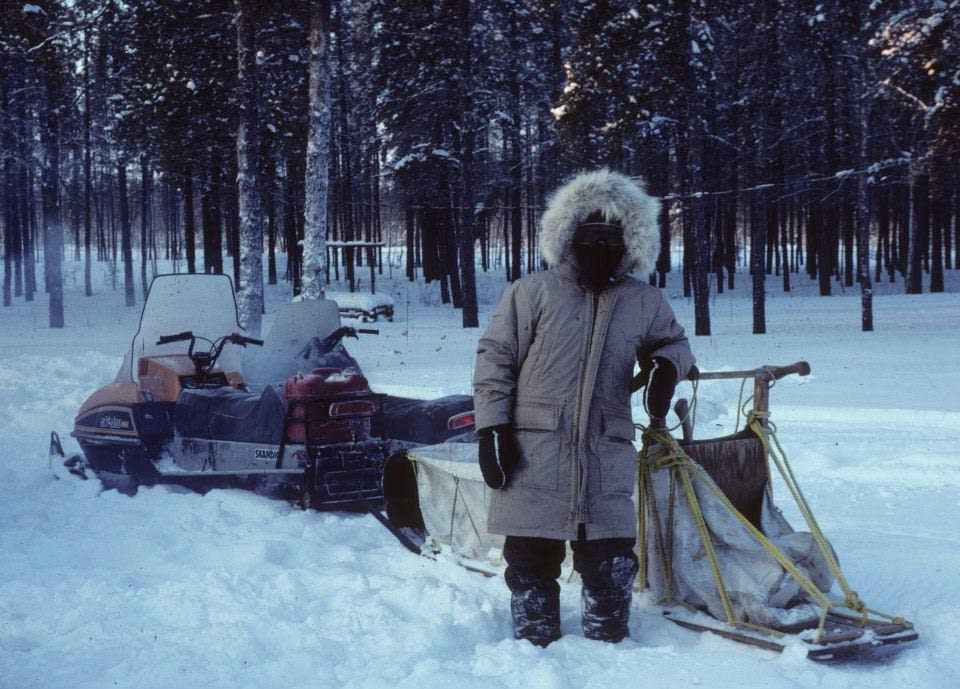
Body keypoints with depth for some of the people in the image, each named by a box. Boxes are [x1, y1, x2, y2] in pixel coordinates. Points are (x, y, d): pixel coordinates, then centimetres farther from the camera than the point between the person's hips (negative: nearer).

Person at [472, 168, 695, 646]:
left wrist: (666, 366, 4)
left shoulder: (645, 304, 11)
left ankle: (608, 644, 16)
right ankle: (534, 643, 19)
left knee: (611, 560, -1)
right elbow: (495, 358, 4)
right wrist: (492, 427, -4)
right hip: (532, 451, -1)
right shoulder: (530, 294, 3)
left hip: (607, 453, 2)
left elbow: (673, 342, 29)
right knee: (531, 557, 5)